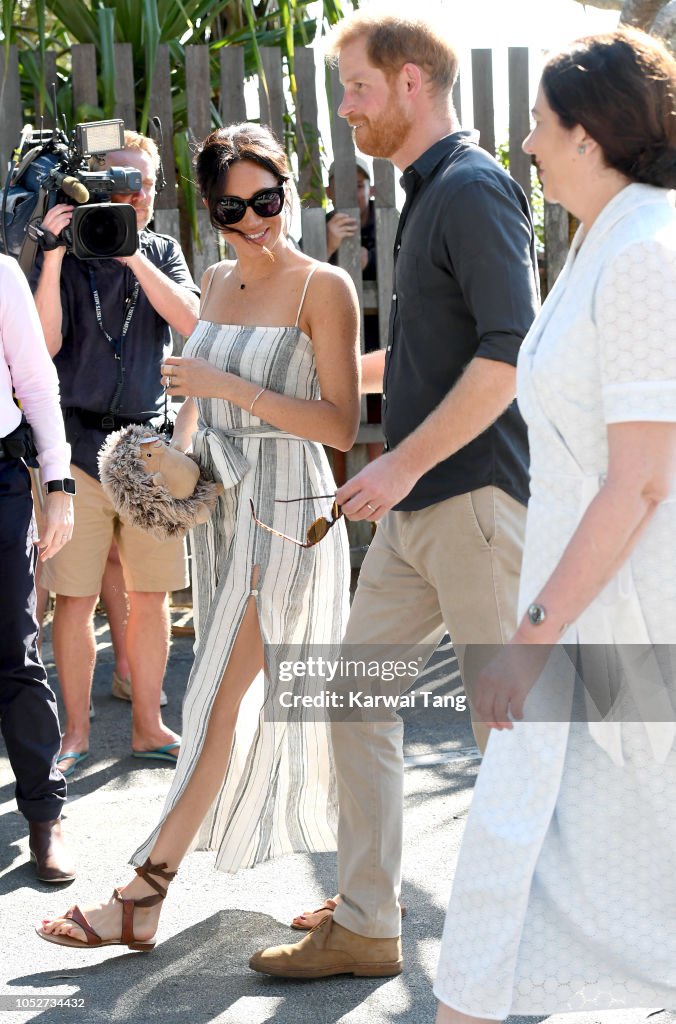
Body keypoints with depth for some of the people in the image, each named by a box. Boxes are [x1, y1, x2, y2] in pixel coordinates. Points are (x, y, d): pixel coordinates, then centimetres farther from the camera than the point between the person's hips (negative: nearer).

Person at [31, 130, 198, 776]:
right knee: (75, 596, -3)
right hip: (80, 441, -3)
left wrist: (132, 253, -14)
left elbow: (188, 320, -6)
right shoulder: (67, 256, 2)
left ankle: (147, 724, 17)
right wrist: (54, 254, -18)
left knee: (150, 594, 6)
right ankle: (76, 733, 8)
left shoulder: (162, 252, 12)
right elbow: (45, 343, -11)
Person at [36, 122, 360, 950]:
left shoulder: (323, 287, -10)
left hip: (283, 507, -8)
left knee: (222, 696, -7)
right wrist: (178, 456, 5)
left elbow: (340, 424, -16)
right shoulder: (217, 282, 11)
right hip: (218, 501, 8)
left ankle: (145, 894, -6)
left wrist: (227, 385, -21)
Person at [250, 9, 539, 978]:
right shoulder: (427, 194, 17)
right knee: (359, 698, 9)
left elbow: (509, 353, -21)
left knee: (507, 722, -1)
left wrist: (405, 463, -21)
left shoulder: (473, 188, -13)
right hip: (416, 507, 10)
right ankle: (364, 927, 16)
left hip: (473, 497, -10)